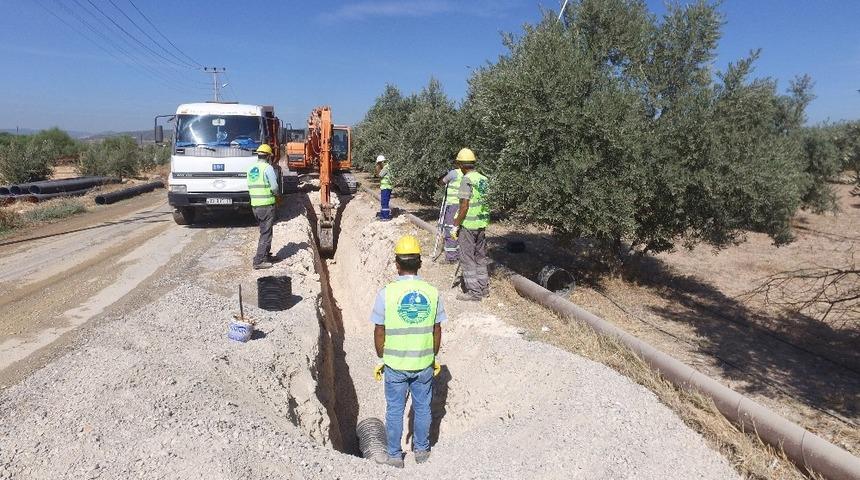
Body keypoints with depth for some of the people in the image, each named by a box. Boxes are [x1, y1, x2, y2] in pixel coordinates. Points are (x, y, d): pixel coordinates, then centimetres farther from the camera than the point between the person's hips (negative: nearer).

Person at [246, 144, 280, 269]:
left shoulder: (251, 168, 11)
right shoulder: (267, 167, -11)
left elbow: (250, 186, 12)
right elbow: (274, 187, -14)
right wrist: (275, 193, 6)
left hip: (254, 204, 7)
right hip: (266, 204, -7)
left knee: (264, 230, 20)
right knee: (266, 233, -2)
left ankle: (266, 255, 29)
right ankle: (259, 261, -3)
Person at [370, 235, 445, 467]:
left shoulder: (386, 293, -15)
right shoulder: (432, 292, -9)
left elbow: (379, 332, -9)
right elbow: (437, 331, -1)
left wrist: (382, 359, 6)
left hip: (395, 364, -1)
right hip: (424, 363, 2)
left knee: (395, 410, 16)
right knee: (422, 408, 19)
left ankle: (394, 455, 30)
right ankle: (421, 450, 37)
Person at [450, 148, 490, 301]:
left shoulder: (467, 180, -14)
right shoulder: (483, 179, 9)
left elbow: (464, 206, -19)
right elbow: (485, 202, 13)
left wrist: (456, 226, -13)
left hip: (468, 225, -8)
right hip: (482, 223, 8)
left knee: (467, 258, 0)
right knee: (480, 256, 17)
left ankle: (474, 292, 3)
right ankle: (484, 287, 25)